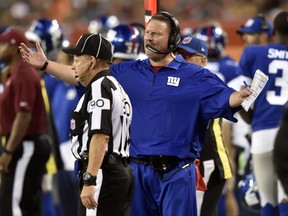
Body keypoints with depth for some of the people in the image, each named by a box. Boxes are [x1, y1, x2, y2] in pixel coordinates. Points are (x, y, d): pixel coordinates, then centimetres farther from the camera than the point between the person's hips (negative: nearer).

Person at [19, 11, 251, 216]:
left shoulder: (196, 77, -1)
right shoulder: (127, 72, 12)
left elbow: (225, 99, -11)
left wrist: (242, 96, -35)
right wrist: (46, 64, 8)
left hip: (176, 173, -4)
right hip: (138, 171, 4)